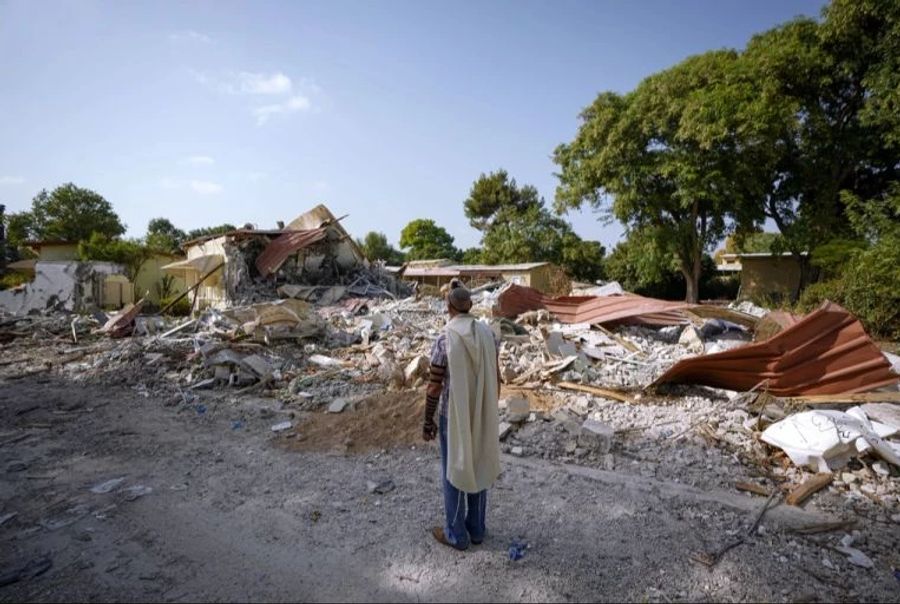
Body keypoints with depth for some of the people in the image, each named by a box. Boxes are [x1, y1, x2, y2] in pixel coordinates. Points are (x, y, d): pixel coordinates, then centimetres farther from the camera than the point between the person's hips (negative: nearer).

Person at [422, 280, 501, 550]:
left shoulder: (444, 339, -20)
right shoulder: (488, 333, -5)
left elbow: (434, 387, -15)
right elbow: (495, 377, 2)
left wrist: (428, 422, -3)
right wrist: (490, 409, 16)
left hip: (454, 416, -5)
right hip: (483, 415, 5)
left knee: (454, 472, 12)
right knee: (478, 468, 19)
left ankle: (456, 534, 28)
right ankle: (476, 529, 35)